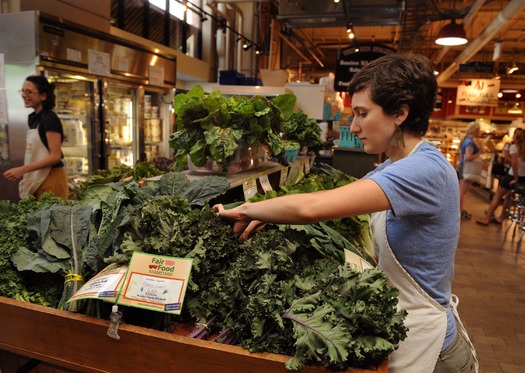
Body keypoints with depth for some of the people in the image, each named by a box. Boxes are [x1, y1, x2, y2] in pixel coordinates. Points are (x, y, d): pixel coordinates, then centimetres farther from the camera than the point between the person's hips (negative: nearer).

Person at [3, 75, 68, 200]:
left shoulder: (50, 119, -14)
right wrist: (22, 172, 12)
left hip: (51, 180, -9)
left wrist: (22, 169, -22)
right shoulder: (33, 118, 12)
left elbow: (55, 156, -20)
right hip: (37, 179, 9)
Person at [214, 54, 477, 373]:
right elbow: (335, 199, 7)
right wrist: (267, 214, -5)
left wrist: (247, 210, -21)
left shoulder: (425, 169, -28)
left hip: (423, 345, -8)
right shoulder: (396, 166, 3)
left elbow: (312, 208, -37)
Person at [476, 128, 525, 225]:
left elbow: (514, 163, -23)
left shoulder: (514, 146, -11)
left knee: (497, 196, 6)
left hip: (513, 176, -6)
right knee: (508, 196, 21)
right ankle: (501, 217, 27)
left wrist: (516, 178, -16)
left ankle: (487, 218, 9)